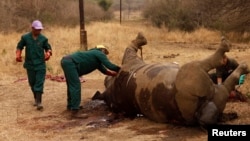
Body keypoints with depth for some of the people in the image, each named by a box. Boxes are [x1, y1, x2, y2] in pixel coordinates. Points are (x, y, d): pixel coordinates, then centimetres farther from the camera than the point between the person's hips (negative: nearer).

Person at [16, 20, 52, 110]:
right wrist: (18, 55, -6)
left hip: (40, 65, -1)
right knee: (32, 83, 12)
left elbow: (48, 48, 9)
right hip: (30, 65, 1)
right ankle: (36, 98, 30)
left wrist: (48, 53, -13)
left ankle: (39, 102, -12)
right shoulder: (25, 37, -1)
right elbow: (19, 47, 10)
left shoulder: (43, 38, -1)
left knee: (39, 83, -9)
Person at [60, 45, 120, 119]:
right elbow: (110, 66, -7)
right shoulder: (99, 54, 2)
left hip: (66, 61, 11)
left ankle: (70, 105, 39)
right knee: (76, 86, -13)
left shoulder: (97, 59, 28)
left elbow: (104, 70, 33)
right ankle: (74, 112, -15)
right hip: (70, 62, -11)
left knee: (72, 85, 23)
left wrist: (117, 74, 30)